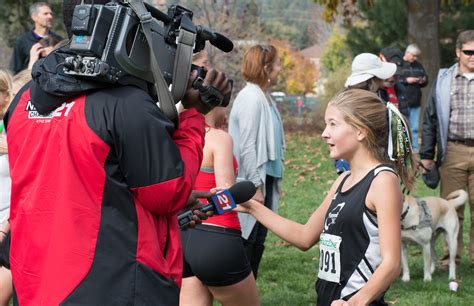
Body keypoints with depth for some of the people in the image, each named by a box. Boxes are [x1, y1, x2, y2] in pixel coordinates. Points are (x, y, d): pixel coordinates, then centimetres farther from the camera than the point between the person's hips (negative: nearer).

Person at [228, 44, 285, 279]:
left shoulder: (263, 97, 12)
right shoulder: (251, 99, -17)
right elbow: (247, 146, -20)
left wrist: (267, 184, 15)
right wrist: (256, 186, -19)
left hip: (265, 179, 9)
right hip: (252, 181, -9)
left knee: (257, 241, 14)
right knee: (247, 240, -2)